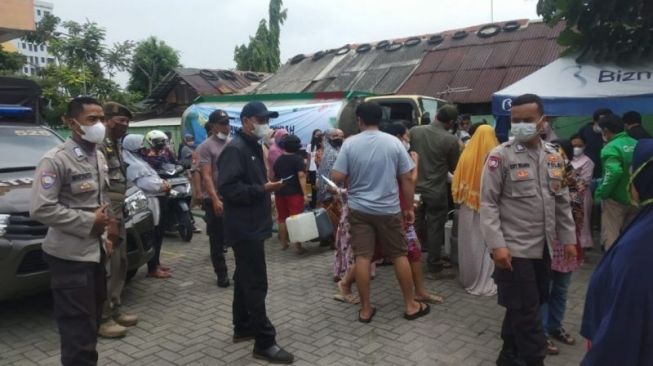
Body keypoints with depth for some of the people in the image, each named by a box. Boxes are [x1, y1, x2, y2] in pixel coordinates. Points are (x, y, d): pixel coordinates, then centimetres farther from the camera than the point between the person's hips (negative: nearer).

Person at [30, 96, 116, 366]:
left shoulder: (99, 156, 11)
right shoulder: (55, 160, -14)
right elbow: (41, 209, -21)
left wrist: (106, 234, 9)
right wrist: (89, 222, -19)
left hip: (95, 252, 8)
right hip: (70, 257, -8)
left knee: (92, 324, 19)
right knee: (78, 332, -1)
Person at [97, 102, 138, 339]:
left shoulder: (116, 144, 16)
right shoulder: (99, 145, -15)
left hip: (117, 211, 10)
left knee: (119, 264, 16)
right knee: (107, 267, -4)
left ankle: (115, 310, 28)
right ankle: (102, 319, 6)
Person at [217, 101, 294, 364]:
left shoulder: (254, 147, 15)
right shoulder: (235, 149, -16)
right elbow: (227, 188, -24)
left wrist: (267, 186, 9)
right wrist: (262, 190, -26)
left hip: (252, 225, 10)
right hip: (244, 228, -10)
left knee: (245, 279, 18)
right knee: (256, 283, -7)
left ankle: (243, 328, 30)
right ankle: (264, 343, -1)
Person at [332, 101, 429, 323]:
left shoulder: (350, 144, -6)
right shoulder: (393, 142, -4)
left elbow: (336, 177, -9)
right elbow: (407, 178, -3)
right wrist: (410, 207, 6)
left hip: (359, 209, 0)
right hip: (388, 209, 0)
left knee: (362, 258, 4)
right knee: (400, 256, 12)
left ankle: (365, 309, 12)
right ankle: (411, 305, 21)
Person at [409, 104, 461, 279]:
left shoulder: (414, 131, -4)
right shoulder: (451, 140, -14)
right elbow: (454, 168, -1)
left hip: (415, 187, 5)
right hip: (436, 191, -5)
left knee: (416, 226, 18)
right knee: (435, 229, 5)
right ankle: (434, 268, 13)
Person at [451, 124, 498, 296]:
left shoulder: (466, 154, -2)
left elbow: (457, 181, 4)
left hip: (467, 206, 4)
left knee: (469, 243, 13)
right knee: (484, 244, 3)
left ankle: (468, 279, 26)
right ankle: (483, 283, 8)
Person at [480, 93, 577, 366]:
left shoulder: (553, 156, 8)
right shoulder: (501, 156, -9)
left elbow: (562, 201, 15)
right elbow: (488, 203, -11)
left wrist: (568, 238, 12)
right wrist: (497, 244, -17)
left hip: (544, 247, 6)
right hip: (514, 249, -6)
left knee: (521, 310, 17)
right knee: (527, 313, 0)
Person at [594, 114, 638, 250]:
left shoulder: (611, 148, -15)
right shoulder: (637, 145, 6)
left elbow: (614, 172, -29)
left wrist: (600, 193, -20)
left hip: (616, 199, -7)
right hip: (636, 198, 7)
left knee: (610, 238, 2)